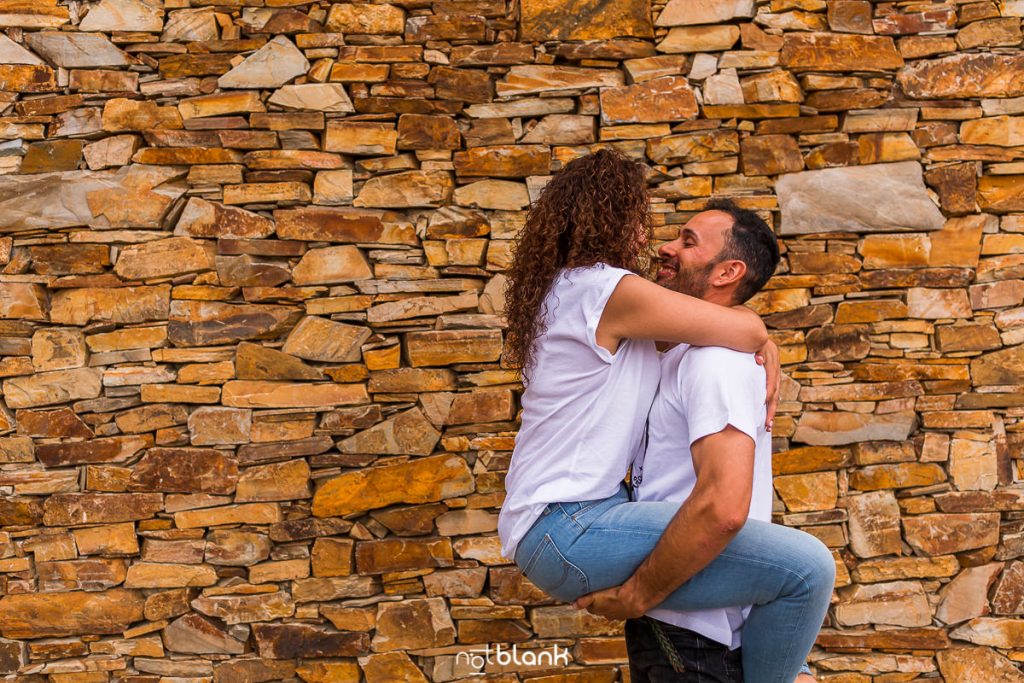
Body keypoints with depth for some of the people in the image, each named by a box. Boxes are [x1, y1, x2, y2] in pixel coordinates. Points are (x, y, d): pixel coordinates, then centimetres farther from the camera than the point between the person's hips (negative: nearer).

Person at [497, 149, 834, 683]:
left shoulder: (568, 288, 17)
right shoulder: (608, 289, -13)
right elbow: (747, 331, -12)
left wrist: (764, 348, 7)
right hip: (566, 530, -11)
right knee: (807, 567, -20)